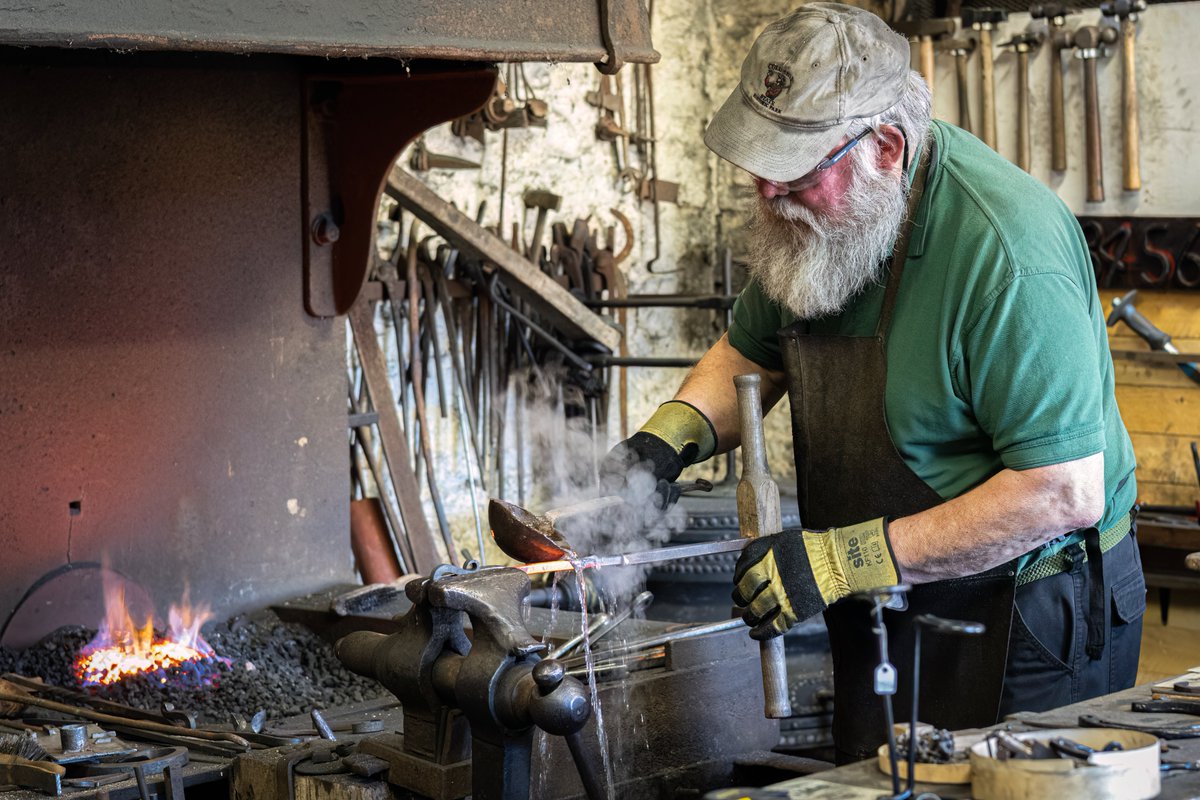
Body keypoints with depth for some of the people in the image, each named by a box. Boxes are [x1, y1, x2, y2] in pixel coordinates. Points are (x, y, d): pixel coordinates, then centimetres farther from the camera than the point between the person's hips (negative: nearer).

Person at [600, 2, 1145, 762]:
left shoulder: (1006, 251, -28)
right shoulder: (816, 214, -3)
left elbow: (1064, 492, -30)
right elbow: (751, 355, 16)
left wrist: (846, 559, -29)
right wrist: (670, 435, -6)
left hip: (1025, 611, -7)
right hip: (888, 612, 8)